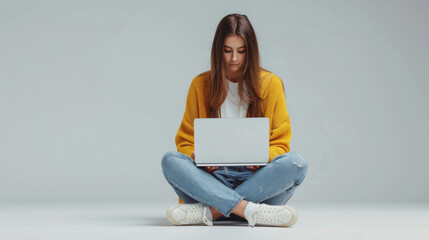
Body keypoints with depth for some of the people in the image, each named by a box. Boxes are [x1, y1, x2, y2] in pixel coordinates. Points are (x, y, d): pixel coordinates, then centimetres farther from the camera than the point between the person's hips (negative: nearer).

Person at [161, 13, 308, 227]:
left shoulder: (270, 83, 8)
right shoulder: (201, 85, 10)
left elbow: (280, 143, 7)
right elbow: (185, 140, 11)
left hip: (257, 179, 0)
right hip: (213, 178, 0)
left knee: (295, 163, -30)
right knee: (170, 160, -27)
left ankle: (211, 211, -34)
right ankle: (250, 210, -37)